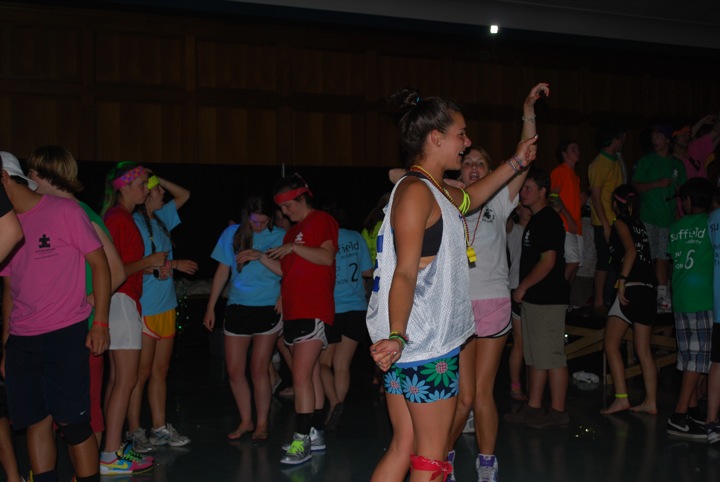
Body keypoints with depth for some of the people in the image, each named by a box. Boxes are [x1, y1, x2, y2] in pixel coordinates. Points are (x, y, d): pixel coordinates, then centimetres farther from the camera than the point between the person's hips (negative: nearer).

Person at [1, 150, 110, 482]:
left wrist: (100, 323, -9)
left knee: (72, 423, -4)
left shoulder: (64, 211, -3)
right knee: (35, 422, 6)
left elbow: (100, 264, -3)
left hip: (66, 334, -5)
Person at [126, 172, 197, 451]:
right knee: (141, 373, -1)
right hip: (144, 310, -8)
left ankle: (160, 428, 19)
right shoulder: (132, 223, -11)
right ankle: (134, 432, 9)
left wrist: (160, 179, 11)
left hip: (166, 307, 8)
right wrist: (174, 264, -12)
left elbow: (184, 195, 24)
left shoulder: (160, 218, 11)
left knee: (160, 371, 12)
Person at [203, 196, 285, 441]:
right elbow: (222, 271, 10)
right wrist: (210, 307, 9)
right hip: (237, 308, 3)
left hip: (268, 308, -3)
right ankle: (246, 421, 20)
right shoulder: (232, 234, 6)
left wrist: (260, 256, -23)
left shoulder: (279, 236, -1)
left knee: (259, 368, -1)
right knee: (234, 369, 4)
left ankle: (262, 423, 13)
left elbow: (286, 270, -11)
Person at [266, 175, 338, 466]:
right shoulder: (293, 230, 22)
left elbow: (327, 257, -17)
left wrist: (293, 247, -17)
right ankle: (315, 434, 18)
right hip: (293, 311, 9)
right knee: (311, 375, 12)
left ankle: (302, 441, -11)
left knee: (301, 377, -13)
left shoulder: (322, 221, -3)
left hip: (314, 310, -9)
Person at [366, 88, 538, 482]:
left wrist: (516, 162, 42)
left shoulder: (436, 192, 17)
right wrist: (397, 337, -32)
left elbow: (468, 199, 39)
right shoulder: (416, 191, -14)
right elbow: (405, 273, -22)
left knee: (405, 447, 12)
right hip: (427, 346, -10)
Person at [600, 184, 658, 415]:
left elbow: (631, 251, -16)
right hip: (648, 289, 8)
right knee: (643, 350, 9)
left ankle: (621, 398, -10)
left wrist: (622, 280, -20)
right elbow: (641, 254, 14)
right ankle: (651, 401, 8)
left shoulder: (621, 222, -1)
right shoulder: (639, 224, 19)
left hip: (631, 288, -8)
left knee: (611, 344, -4)